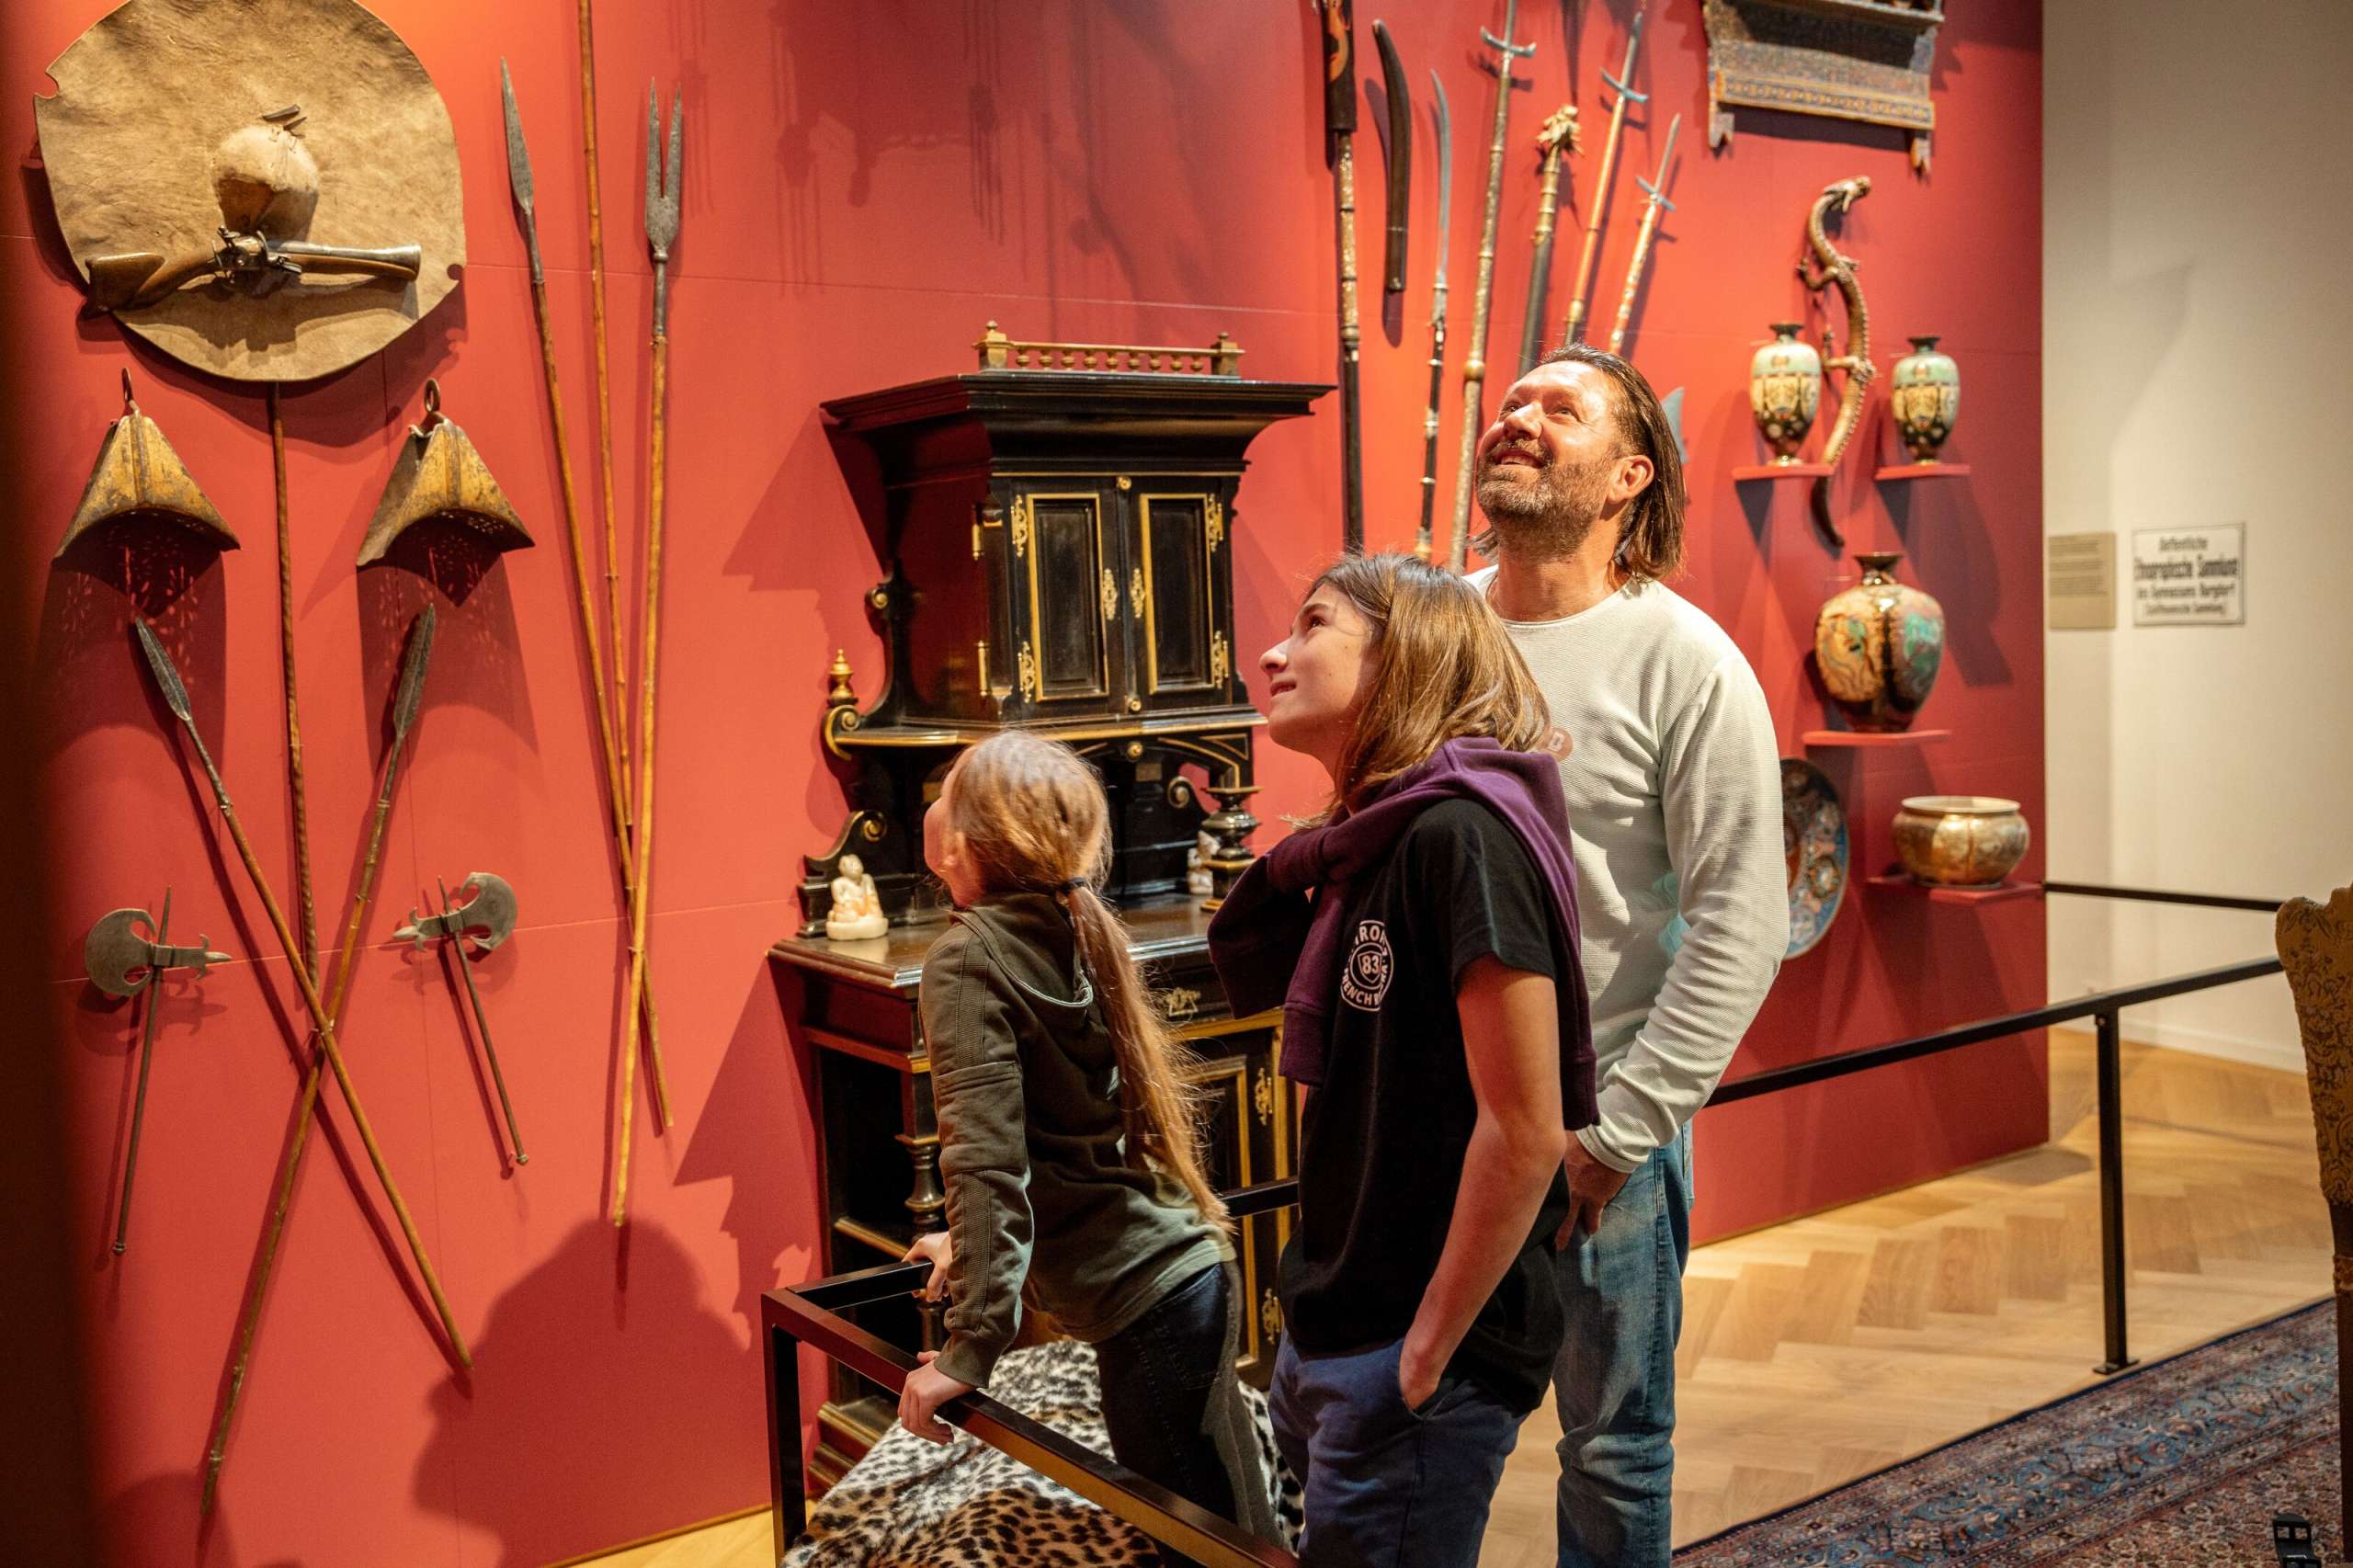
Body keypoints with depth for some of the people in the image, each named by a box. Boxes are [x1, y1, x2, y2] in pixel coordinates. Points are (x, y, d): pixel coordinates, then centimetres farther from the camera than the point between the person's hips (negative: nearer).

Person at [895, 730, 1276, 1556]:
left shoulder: (967, 958, -14)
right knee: (1228, 1528, 18)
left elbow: (986, 1158, -21)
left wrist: (970, 1349, -19)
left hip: (1146, 1303, -8)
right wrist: (978, 1245, 28)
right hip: (1193, 1269, 8)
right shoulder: (1078, 934, 8)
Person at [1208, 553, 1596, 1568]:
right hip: (1331, 1330, 8)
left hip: (1420, 1344, -8)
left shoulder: (1463, 831, -19)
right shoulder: (1365, 845, 7)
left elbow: (1526, 1132, -22)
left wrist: (1427, 1355, -17)